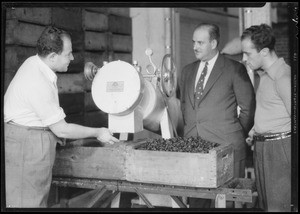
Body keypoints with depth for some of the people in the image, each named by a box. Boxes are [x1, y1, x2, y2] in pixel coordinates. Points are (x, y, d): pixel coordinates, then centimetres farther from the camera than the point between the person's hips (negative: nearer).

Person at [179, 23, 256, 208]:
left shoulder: (235, 69, -2)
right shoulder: (188, 71, 15)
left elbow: (248, 108, 0)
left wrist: (238, 136, 2)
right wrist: (188, 132, 14)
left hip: (225, 145, -5)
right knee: (195, 199, 5)